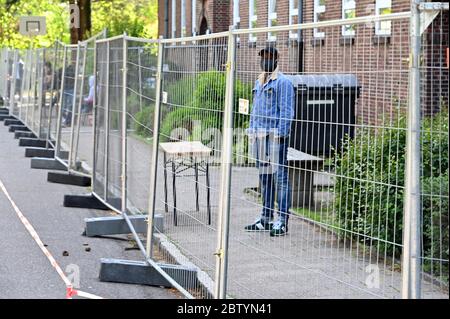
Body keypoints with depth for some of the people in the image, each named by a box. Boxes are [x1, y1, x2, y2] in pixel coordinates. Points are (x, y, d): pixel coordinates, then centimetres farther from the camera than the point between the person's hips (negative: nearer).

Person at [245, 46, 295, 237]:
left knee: (280, 176, -7)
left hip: (275, 135, -9)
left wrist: (281, 133, -18)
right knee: (264, 177, 14)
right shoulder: (259, 82, 19)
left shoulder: (282, 82, -7)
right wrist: (252, 131, 17)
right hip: (259, 135, 9)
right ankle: (266, 218, 22)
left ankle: (282, 220, -6)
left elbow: (286, 112, -12)